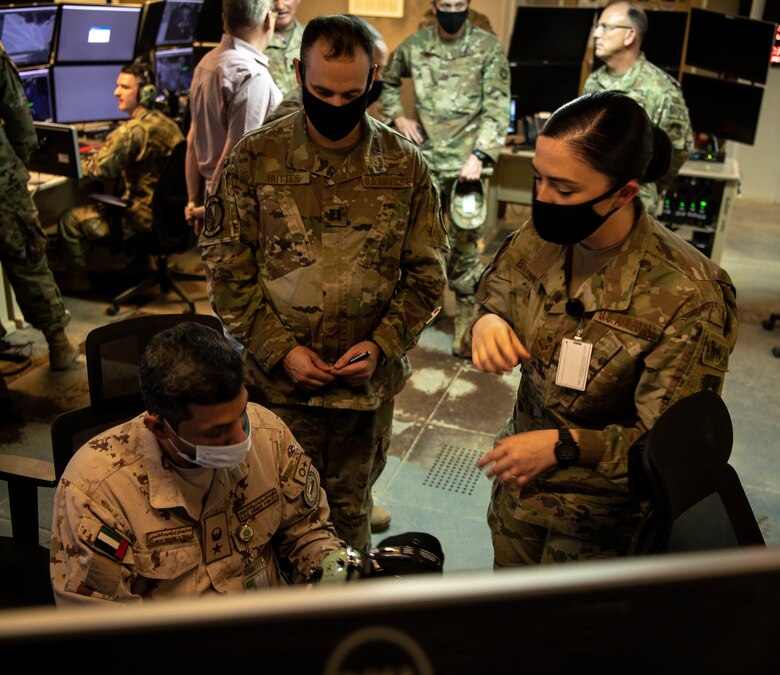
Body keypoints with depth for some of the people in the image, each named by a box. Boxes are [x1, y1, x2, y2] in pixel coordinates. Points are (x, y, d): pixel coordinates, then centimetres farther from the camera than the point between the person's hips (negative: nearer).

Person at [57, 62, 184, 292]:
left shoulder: (132, 130, -23)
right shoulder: (166, 122, 4)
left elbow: (101, 169, -23)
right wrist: (98, 156, 12)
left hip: (144, 218, -9)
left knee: (69, 220, 6)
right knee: (101, 202, 33)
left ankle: (77, 279, 22)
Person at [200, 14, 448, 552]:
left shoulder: (405, 165, -4)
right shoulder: (256, 159, -7)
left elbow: (426, 273, 1)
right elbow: (226, 268, -4)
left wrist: (381, 345, -12)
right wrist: (280, 351, -13)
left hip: (367, 382, 1)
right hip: (279, 381, -1)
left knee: (351, 509, 20)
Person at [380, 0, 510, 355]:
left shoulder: (489, 47, -4)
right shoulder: (414, 45, 4)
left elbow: (497, 108, -9)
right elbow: (387, 80, 21)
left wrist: (480, 155, -20)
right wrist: (397, 116, 4)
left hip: (466, 159, -3)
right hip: (424, 159, 3)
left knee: (464, 242, -3)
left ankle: (466, 317, 10)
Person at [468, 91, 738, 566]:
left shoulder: (686, 295, -27)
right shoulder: (538, 240, -13)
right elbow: (495, 301, 5)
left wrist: (567, 445, -33)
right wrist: (486, 323, -19)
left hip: (602, 522, -5)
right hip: (517, 488, 5)